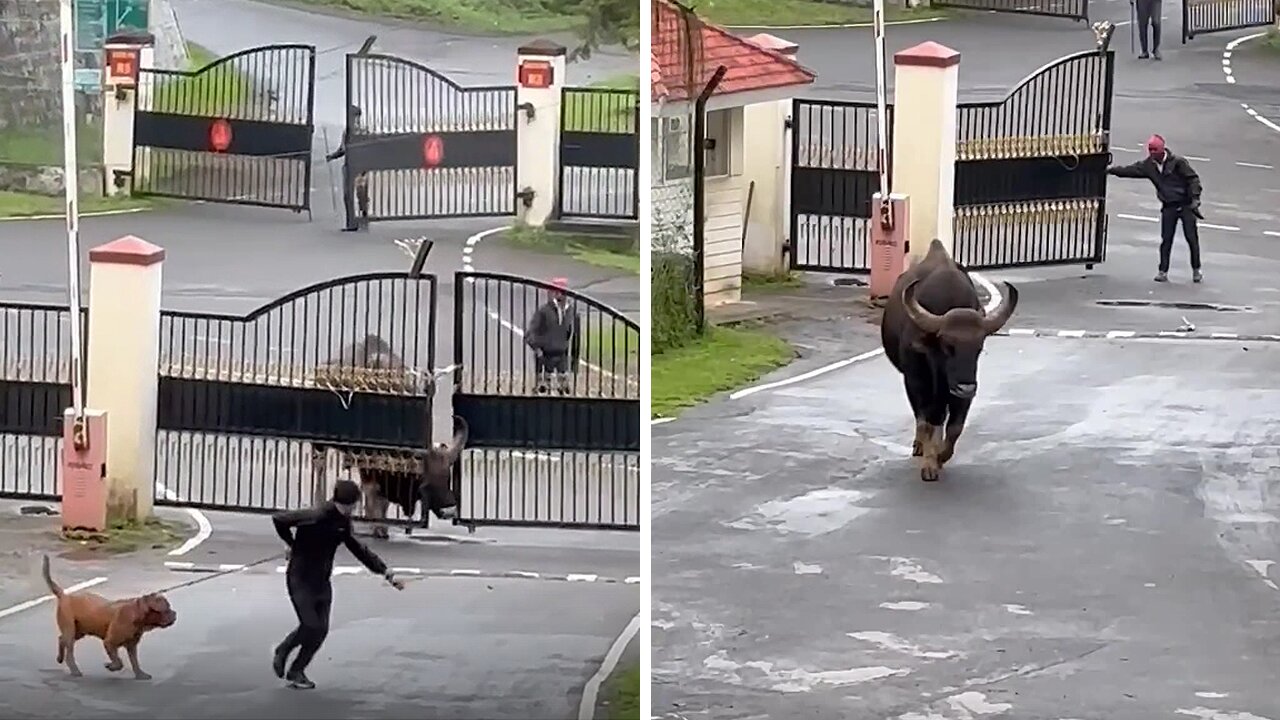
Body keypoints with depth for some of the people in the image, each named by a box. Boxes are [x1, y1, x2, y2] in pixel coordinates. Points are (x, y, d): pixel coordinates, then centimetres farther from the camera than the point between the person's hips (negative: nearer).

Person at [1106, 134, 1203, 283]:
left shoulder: (1177, 162, -13)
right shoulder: (1148, 165, 0)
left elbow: (1193, 179, -11)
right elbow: (1130, 170, 2)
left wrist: (1195, 199, -17)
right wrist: (1111, 170, -7)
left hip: (1186, 205, -4)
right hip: (1168, 206, 4)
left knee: (1192, 237, -1)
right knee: (1166, 240, 1)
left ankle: (1196, 270, 11)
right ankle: (1163, 271, 7)